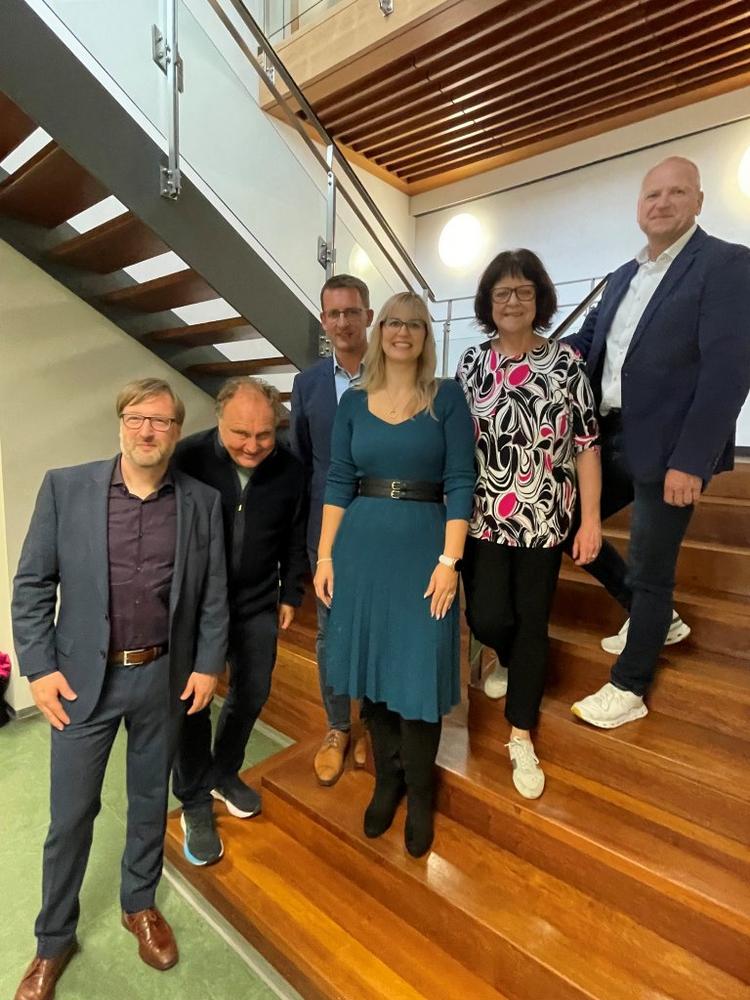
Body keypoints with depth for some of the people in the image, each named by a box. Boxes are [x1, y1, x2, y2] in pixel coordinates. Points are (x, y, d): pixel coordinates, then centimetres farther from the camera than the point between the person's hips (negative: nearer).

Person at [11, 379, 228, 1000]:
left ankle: (141, 904, 45)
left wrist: (208, 665, -2)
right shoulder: (65, 487, -6)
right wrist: (40, 667, -7)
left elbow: (215, 594, 1)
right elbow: (32, 585, -2)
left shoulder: (202, 502, -4)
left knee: (150, 799, 20)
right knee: (71, 814, 13)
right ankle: (54, 938, 40)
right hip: (83, 677, -1)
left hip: (165, 677, 1)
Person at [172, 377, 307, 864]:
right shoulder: (188, 458, -19)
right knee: (191, 701, 6)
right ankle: (195, 804, 30)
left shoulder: (290, 470, -10)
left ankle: (224, 774, 41)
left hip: (258, 603, 3)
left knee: (252, 693, 13)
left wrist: (290, 595, 7)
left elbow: (294, 539, 3)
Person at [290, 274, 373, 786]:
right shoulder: (307, 383, 5)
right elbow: (300, 460, 10)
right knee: (331, 632, 13)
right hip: (327, 529, 3)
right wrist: (305, 524, 7)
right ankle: (338, 728, 34)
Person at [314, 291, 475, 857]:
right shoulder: (353, 402, 8)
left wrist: (449, 561, -12)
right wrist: (325, 556, 2)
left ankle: (419, 792, 29)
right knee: (372, 668, 13)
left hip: (422, 547, -3)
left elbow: (461, 483, -5)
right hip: (361, 546, 3)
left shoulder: (446, 398, 0)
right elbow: (338, 483, 6)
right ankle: (387, 779, 36)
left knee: (418, 673, 3)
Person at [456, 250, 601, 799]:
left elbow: (586, 445, -2)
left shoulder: (567, 362, -3)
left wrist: (591, 519, -5)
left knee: (532, 623, 8)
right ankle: (512, 663, 39)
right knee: (486, 617, -1)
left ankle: (521, 736, 28)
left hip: (544, 520, -1)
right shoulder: (472, 362, 3)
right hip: (483, 518, 1)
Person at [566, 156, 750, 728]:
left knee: (650, 570, 3)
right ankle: (657, 619, 35)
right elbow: (587, 341, 11)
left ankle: (629, 689, 24)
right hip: (610, 440, 8)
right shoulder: (623, 276, 16)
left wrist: (690, 462, -23)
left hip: (666, 448, -7)